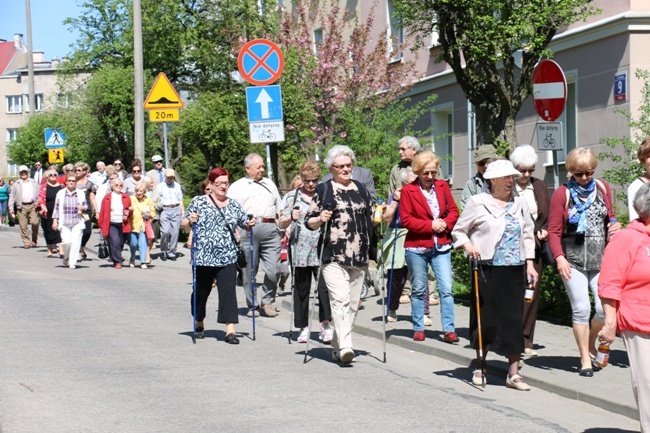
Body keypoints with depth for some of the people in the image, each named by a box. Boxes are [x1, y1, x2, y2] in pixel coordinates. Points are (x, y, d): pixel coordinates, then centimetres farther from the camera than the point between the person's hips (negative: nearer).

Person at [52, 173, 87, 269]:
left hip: (77, 222, 1)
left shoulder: (81, 193, 8)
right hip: (64, 222, -1)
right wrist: (55, 221, 3)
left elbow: (86, 205, 15)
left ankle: (72, 263, -2)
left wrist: (82, 208, -9)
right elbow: (56, 208, 9)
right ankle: (66, 259, 18)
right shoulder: (60, 193, 7)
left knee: (76, 242, -9)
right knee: (67, 242, -10)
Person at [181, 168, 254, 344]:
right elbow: (184, 225, 5)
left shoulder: (233, 205, 11)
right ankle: (199, 324, 34)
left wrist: (249, 224, -3)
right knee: (201, 291, 12)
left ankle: (230, 330, -12)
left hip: (227, 257, 1)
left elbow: (244, 224, 18)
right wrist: (190, 221, -16)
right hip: (203, 257, -1)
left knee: (228, 291, -10)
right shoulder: (198, 202, 3)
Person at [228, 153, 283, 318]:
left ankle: (267, 302, 10)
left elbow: (279, 209, 25)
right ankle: (252, 306, 12)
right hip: (247, 231, -2)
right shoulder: (237, 187, 11)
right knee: (249, 271, 2)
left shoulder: (270, 184, 23)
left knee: (272, 270, -7)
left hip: (270, 229, 2)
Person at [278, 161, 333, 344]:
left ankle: (325, 325, -8)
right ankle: (303, 327, 13)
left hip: (322, 249, 0)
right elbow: (281, 224, 6)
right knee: (301, 289, 4)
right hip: (300, 250, 0)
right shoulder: (292, 197, 8)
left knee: (324, 286, -13)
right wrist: (291, 218, -15)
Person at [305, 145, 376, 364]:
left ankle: (337, 346, 19)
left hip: (359, 257, 5)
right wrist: (320, 220, -18)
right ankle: (345, 346, -24)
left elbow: (370, 217, 27)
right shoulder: (323, 189, 2)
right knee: (340, 300, -18)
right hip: (334, 256, -5)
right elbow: (309, 221, 2)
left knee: (353, 303, 8)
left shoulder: (360, 188, 16)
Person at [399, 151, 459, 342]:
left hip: (441, 246, 2)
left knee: (446, 289, -4)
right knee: (418, 289, 8)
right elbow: (405, 219, -9)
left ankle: (449, 329, -1)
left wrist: (445, 224, -11)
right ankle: (418, 328, 19)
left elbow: (453, 211, 10)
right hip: (416, 247, -2)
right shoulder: (408, 190, -5)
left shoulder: (442, 186, 7)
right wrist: (430, 225, -15)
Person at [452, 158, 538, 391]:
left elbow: (528, 234, 16)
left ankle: (513, 372, 5)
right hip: (488, 269, -3)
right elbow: (458, 230, 5)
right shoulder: (478, 203, -2)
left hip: (515, 270, 3)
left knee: (514, 318, 1)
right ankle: (479, 367, 20)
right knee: (486, 317, 3)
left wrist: (530, 263, 8)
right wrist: (467, 245, -15)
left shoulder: (519, 203, 10)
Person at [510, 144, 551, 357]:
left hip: (535, 247, 5)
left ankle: (526, 341, 11)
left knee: (533, 293, 5)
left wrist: (545, 231, -2)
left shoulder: (540, 186, 12)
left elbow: (549, 216, 17)